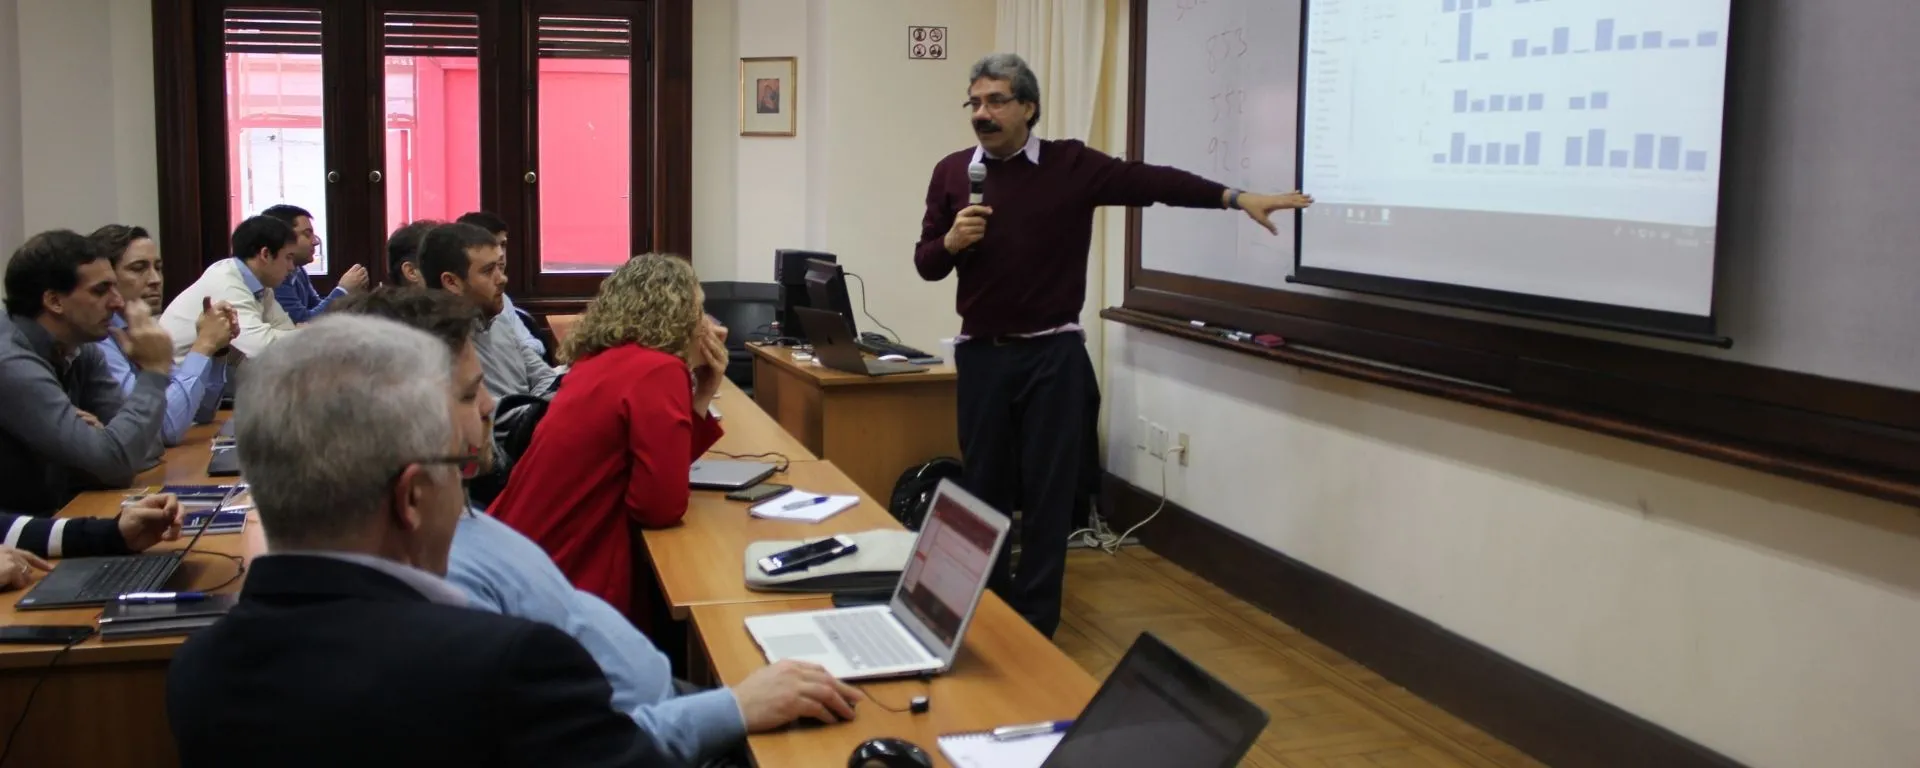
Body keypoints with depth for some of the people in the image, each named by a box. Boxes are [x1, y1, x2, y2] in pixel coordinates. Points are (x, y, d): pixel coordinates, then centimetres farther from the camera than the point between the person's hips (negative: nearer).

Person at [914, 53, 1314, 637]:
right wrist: (951, 242, -16)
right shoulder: (952, 172, 4)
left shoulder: (1071, 165, -3)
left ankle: (1033, 626, 14)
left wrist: (1237, 198, -20)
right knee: (984, 488, 10)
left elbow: (1151, 181, -11)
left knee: (1048, 493, 3)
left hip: (1052, 354, -2)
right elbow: (924, 263, 7)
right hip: (981, 355, 2)